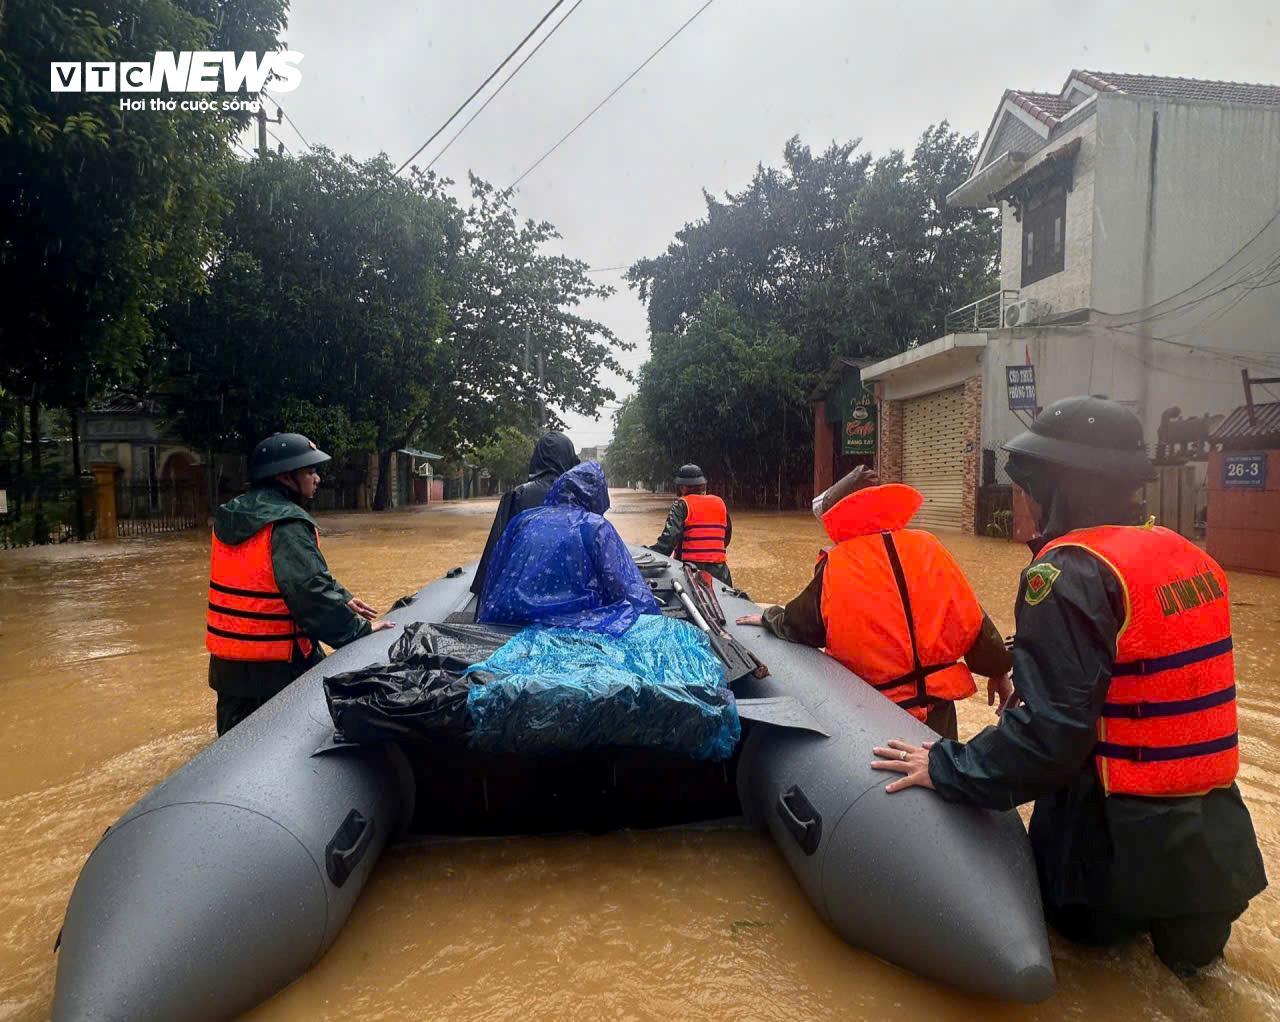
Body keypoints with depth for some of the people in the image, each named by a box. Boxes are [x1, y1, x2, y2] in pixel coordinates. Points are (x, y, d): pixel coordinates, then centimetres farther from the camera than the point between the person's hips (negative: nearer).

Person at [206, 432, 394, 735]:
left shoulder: (231, 519, 9)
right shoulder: (287, 527, -21)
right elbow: (311, 595, -25)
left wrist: (340, 598, 10)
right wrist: (361, 629, -14)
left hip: (226, 664, 9)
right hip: (275, 668, -8)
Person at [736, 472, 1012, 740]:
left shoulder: (835, 567, -12)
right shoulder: (927, 548, -4)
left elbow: (798, 626, 0)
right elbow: (970, 619, -1)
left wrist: (769, 617, 21)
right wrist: (998, 671, 12)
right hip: (938, 701, 2)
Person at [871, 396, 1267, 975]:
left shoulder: (1068, 573, -22)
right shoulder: (1188, 555, 5)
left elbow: (1050, 731, -26)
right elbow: (1157, 687, 12)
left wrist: (947, 770, -18)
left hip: (1130, 838, -7)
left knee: (1078, 923, 19)